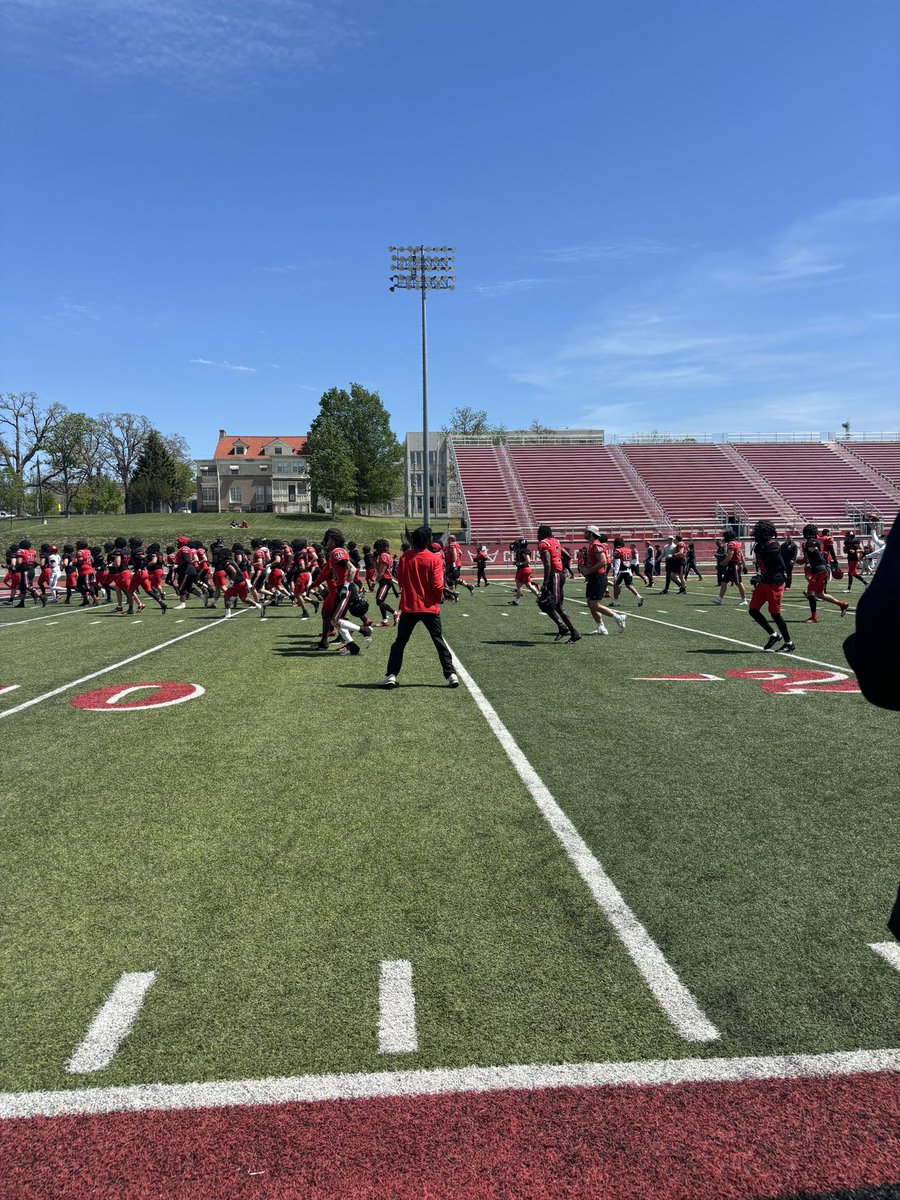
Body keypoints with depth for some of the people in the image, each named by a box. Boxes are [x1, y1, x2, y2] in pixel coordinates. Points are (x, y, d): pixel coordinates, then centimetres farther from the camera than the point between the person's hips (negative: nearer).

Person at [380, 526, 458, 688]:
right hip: (430, 608, -1)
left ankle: (391, 676, 4)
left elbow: (400, 580, 7)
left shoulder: (404, 557, -1)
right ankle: (451, 675, 4)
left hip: (408, 607, 1)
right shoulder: (435, 559, -9)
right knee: (439, 642, 9)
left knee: (399, 642, 11)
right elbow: (437, 585, -11)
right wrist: (440, 598, 7)